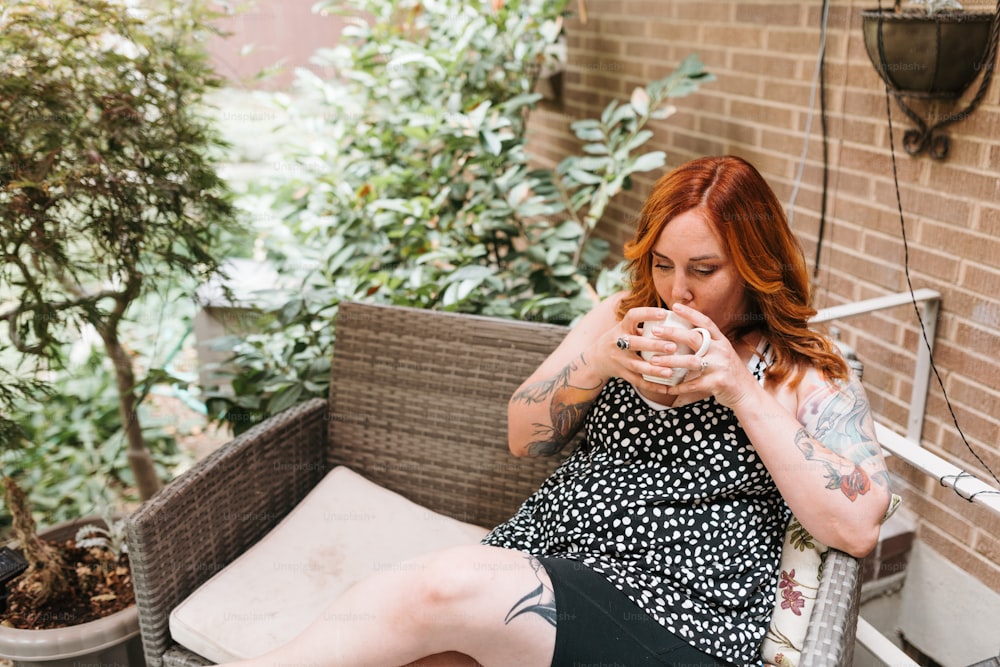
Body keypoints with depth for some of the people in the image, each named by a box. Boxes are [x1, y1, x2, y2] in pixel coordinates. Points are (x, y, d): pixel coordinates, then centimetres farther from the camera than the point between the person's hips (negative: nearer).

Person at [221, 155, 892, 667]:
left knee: (447, 588, -28)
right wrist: (597, 362, -9)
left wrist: (743, 394, -15)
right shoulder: (621, 319, 13)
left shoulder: (808, 373, 2)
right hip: (536, 559, 4)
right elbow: (525, 438, 10)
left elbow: (857, 527, -10)